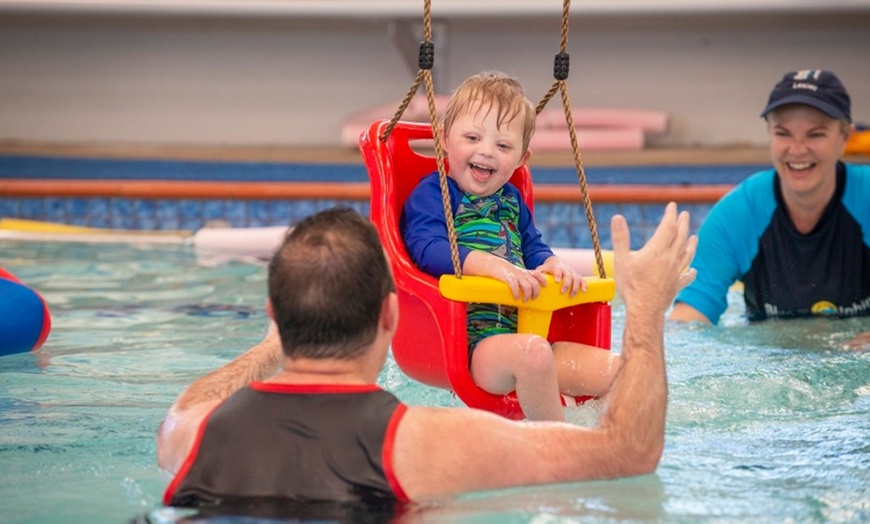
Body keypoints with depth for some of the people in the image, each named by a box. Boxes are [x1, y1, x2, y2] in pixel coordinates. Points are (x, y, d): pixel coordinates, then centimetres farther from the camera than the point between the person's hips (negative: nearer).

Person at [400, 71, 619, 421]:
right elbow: (428, 250, -16)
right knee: (533, 353, -39)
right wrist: (492, 265, -31)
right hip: (470, 338, -8)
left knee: (617, 370, -6)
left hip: (522, 334, 8)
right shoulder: (430, 195, 1)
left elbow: (533, 248, 24)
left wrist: (551, 264, -3)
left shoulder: (511, 200, 26)